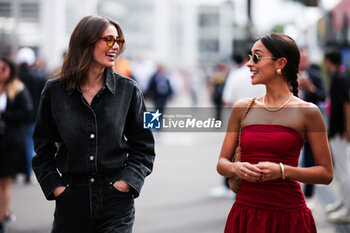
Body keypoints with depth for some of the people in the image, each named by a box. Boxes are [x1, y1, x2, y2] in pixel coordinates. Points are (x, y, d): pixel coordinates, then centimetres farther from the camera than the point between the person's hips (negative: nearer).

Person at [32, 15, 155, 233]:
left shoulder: (128, 90, 3)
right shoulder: (54, 91, 3)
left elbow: (144, 147, 7)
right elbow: (43, 148, 10)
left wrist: (126, 182, -5)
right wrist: (54, 186, -1)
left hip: (117, 203, 0)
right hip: (71, 202, 0)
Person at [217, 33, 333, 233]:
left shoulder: (307, 112, -3)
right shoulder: (242, 108, 6)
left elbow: (326, 173, -2)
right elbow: (222, 163, 10)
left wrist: (282, 170, -15)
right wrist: (237, 168, -11)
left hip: (288, 216, -3)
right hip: (245, 212, 3)